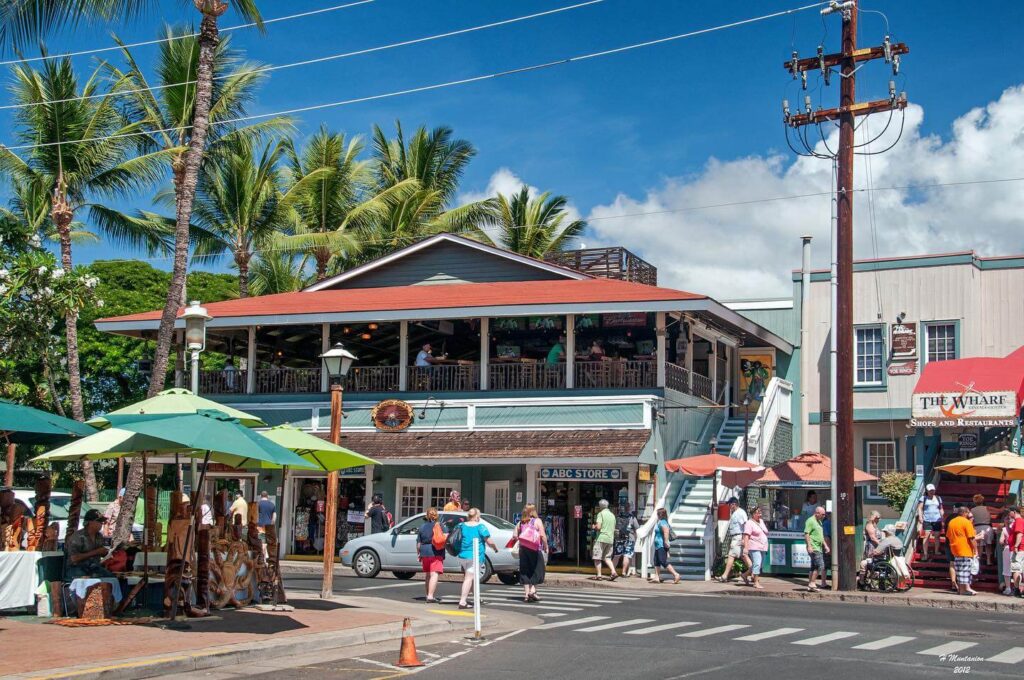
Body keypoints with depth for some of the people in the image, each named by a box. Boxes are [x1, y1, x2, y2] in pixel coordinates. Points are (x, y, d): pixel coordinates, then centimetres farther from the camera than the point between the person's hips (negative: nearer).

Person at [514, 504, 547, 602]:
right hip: (535, 550, -4)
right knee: (538, 570, 7)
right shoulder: (537, 521, -4)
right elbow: (543, 535, -12)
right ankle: (533, 590, -7)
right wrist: (545, 546, -2)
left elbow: (515, 536, 5)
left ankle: (526, 594, 7)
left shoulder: (521, 523, 9)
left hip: (523, 549, 4)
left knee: (525, 571, 9)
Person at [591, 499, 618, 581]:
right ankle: (613, 572, -5)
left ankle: (599, 575, -3)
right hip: (610, 539, 7)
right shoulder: (612, 515, 15)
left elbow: (598, 527, -16)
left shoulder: (601, 514, -6)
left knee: (597, 558, 1)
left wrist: (594, 527, 4)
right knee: (607, 558, 12)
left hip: (601, 538, -6)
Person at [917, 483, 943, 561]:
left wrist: (942, 518, 13)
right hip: (927, 520, -3)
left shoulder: (938, 498, 16)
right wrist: (920, 516, -11)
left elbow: (941, 509, 21)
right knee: (926, 536, -10)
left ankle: (936, 551, 16)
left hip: (937, 520, 3)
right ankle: (925, 554, -10)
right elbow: (920, 508, 2)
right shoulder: (923, 498, 7)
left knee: (937, 536, 3)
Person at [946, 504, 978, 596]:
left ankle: (961, 588, 13)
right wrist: (975, 550, -9)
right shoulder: (966, 522, -12)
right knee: (965, 569, -6)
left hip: (955, 550, 7)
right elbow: (971, 538, -15)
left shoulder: (951, 522, 11)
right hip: (965, 550, -7)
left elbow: (948, 536, 18)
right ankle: (966, 588, -8)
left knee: (959, 569, 11)